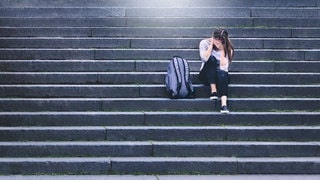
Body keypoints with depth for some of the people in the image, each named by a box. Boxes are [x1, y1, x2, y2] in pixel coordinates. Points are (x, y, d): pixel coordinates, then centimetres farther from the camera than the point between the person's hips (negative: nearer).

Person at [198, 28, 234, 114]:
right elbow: (205, 58, -23)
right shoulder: (204, 43, -5)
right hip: (206, 76, 0)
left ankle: (224, 104, -51)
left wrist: (222, 50, -18)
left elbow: (224, 67, -18)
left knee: (221, 73, -37)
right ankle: (213, 91, -36)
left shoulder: (228, 49, -5)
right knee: (212, 59, -30)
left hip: (221, 77, 0)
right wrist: (211, 45, -18)